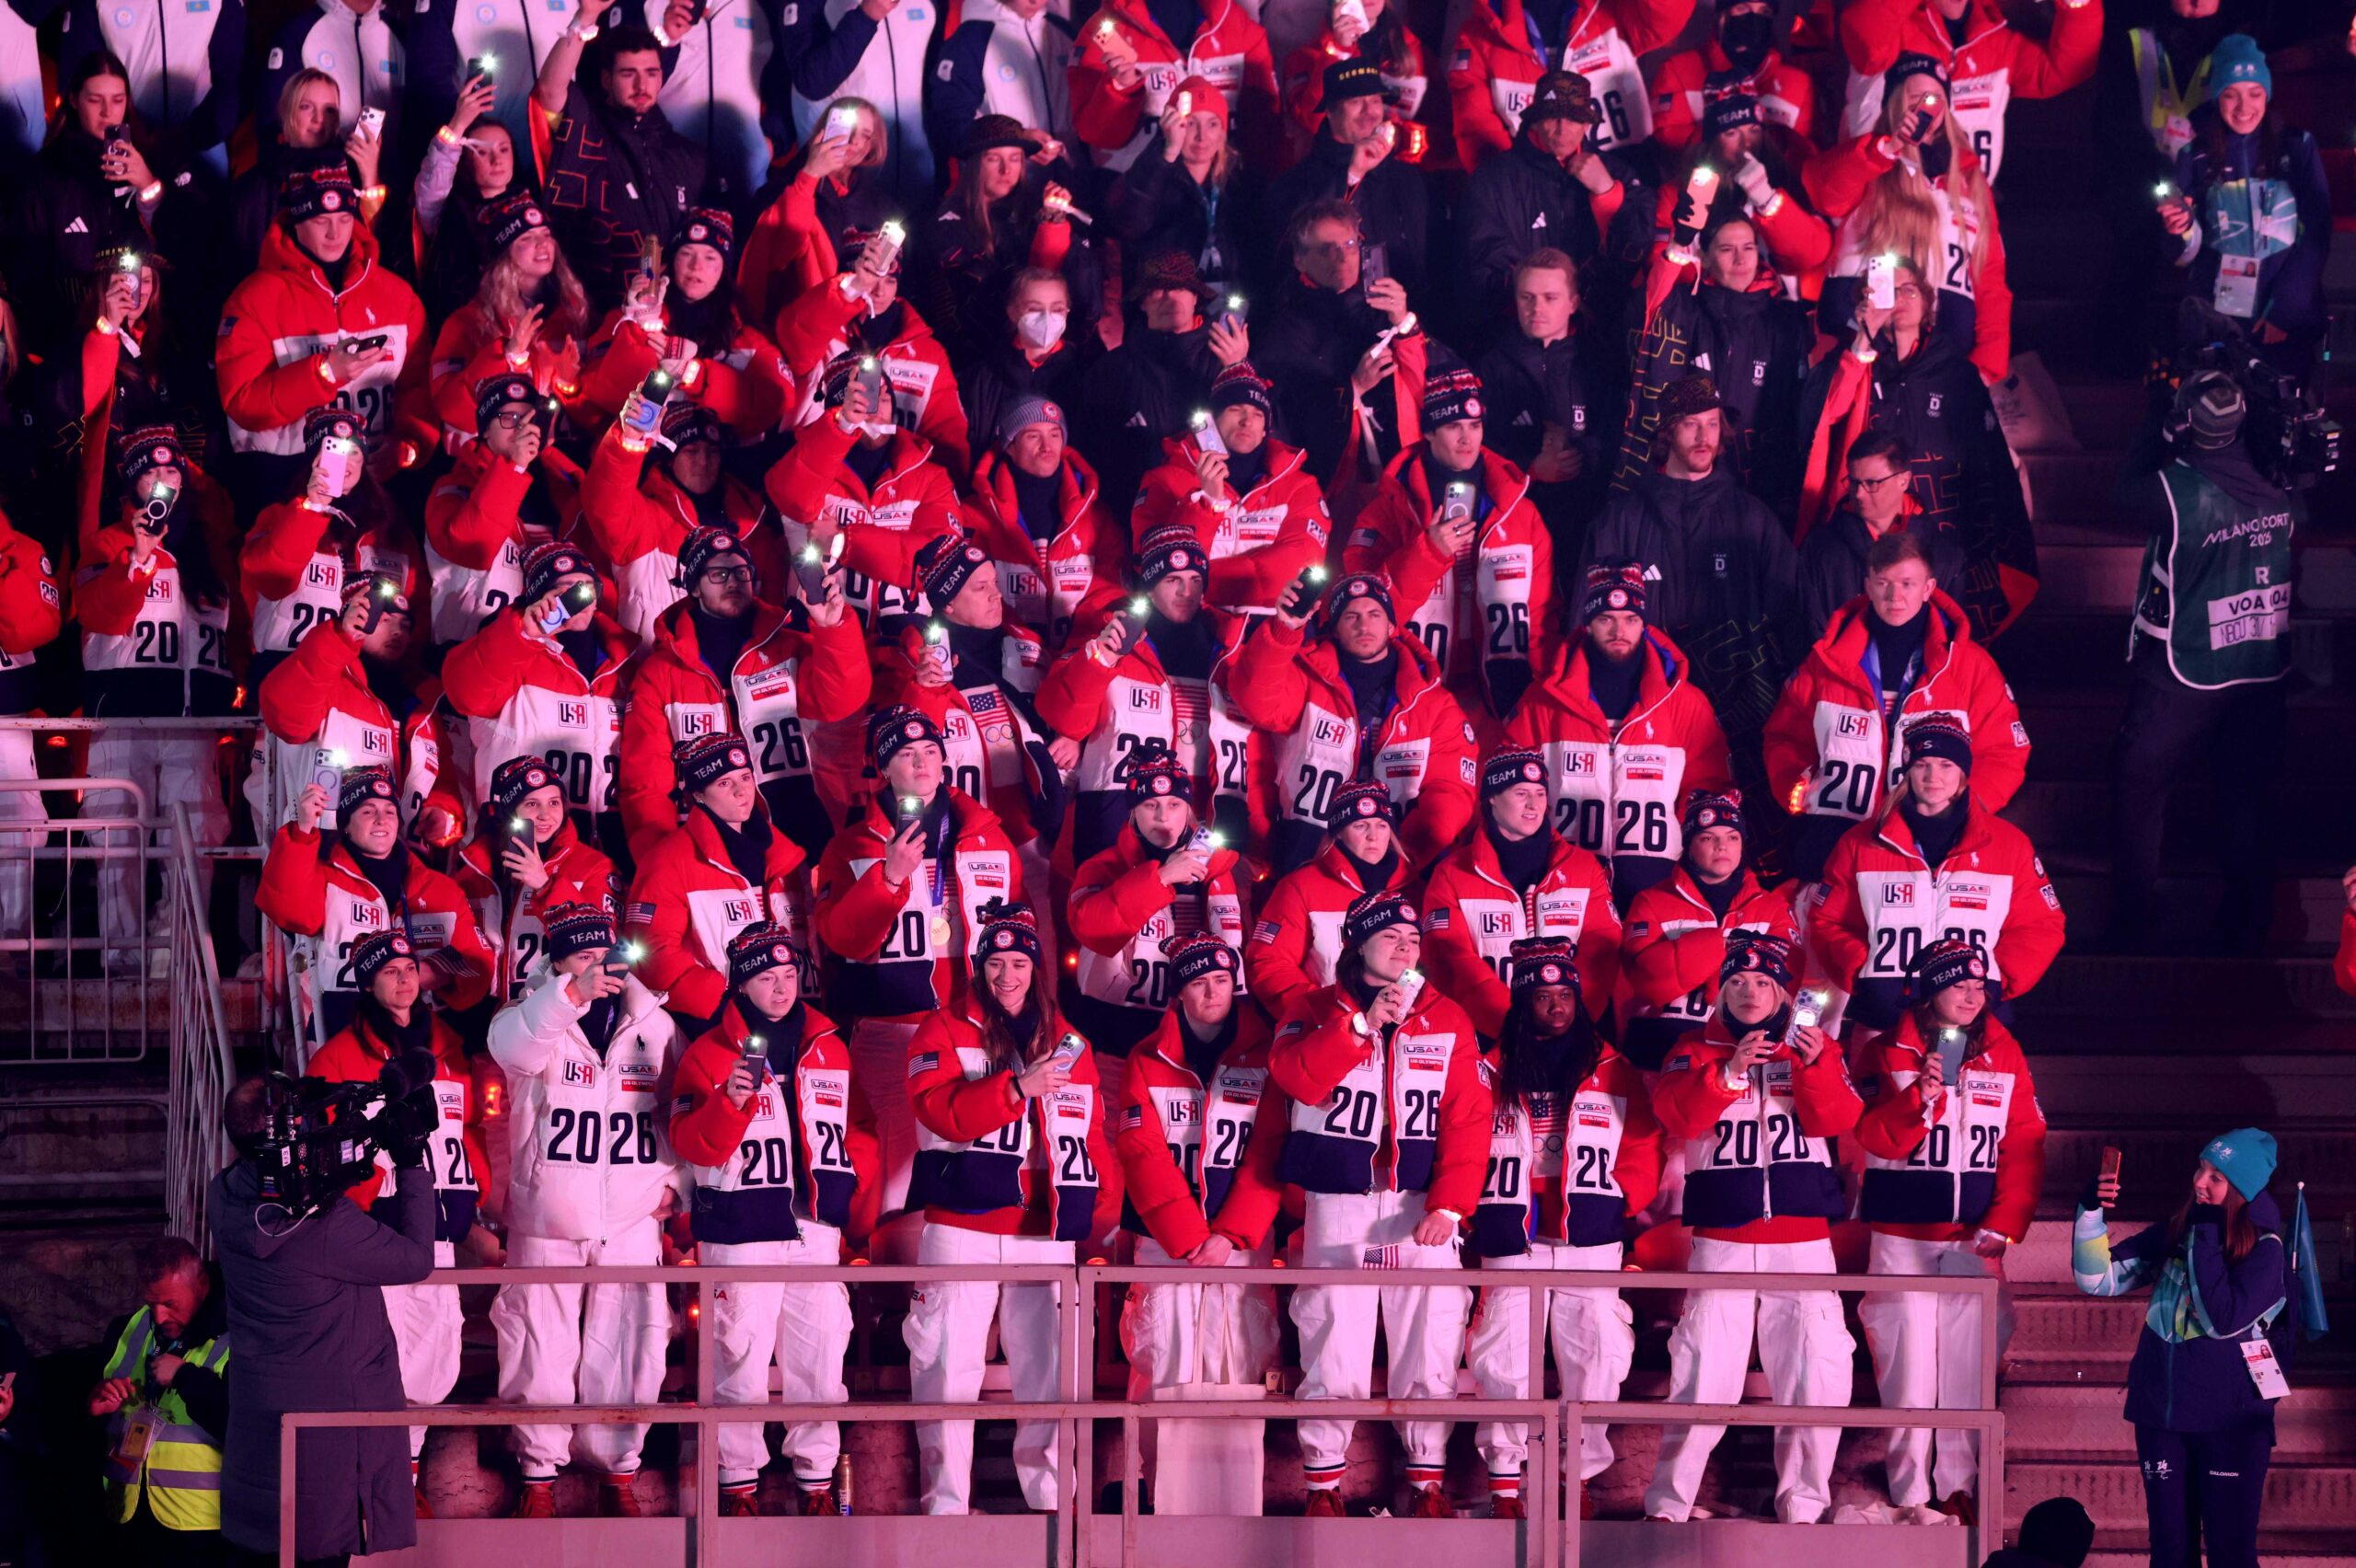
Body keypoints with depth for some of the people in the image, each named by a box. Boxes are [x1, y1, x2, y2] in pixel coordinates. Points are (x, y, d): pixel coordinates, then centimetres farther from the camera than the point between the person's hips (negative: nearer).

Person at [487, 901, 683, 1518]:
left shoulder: (654, 1025, 6)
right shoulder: (536, 1016, -5)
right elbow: (510, 1042, -31)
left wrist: (674, 1180, 3)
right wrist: (572, 993, -47)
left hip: (632, 1224, 2)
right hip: (546, 1225, -2)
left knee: (627, 1352, 3)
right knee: (541, 1351, 4)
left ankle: (618, 1471, 17)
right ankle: (539, 1472, 17)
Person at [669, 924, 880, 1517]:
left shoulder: (830, 1050, 13)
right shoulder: (709, 1053, -1)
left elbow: (859, 1134, 19)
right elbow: (692, 1144, -9)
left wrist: (860, 1215, 13)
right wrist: (729, 1102, -27)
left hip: (817, 1233, 4)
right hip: (741, 1234, -4)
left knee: (820, 1359, 4)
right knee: (741, 1362, -3)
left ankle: (817, 1481, 13)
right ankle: (738, 1484, 6)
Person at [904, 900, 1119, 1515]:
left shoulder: (1068, 1044, 16)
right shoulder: (944, 1032, 3)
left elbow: (1093, 1134, 19)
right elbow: (942, 1110, -14)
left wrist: (1105, 1205, 11)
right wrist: (1016, 1087, -24)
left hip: (1045, 1232, 3)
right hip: (962, 1227, -3)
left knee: (1049, 1362, 1)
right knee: (949, 1363, -4)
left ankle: (1051, 1495, 8)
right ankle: (945, 1502, 0)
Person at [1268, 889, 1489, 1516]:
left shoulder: (1448, 1019, 8)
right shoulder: (1315, 1012, 5)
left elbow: (1469, 1119, 2)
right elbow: (1295, 1075, -15)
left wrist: (1448, 1205, -8)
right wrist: (1363, 1024, -20)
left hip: (1422, 1210, 1)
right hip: (1338, 1207, -1)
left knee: (1430, 1351, -1)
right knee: (1334, 1353, -2)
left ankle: (1427, 1481, 10)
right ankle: (1323, 1484, 7)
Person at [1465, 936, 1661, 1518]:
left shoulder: (1613, 1072, 10)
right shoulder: (1491, 1072, 9)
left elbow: (1644, 1150, 8)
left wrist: (1620, 1200, -4)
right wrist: (1473, 1211, -4)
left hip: (1592, 1239, 0)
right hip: (1511, 1243, 0)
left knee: (1595, 1356, -6)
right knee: (1504, 1357, -4)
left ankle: (1581, 1474, 3)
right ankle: (1504, 1479, 5)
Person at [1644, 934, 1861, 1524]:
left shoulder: (1814, 1048, 10)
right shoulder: (1696, 1050, 7)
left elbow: (1835, 1120, -5)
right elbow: (1677, 1117, -10)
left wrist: (1814, 1066, -22)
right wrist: (1729, 1071, -23)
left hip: (1803, 1240, 1)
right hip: (1722, 1242, -1)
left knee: (1817, 1374, -4)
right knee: (1704, 1372, -5)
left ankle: (1802, 1505, 6)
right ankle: (1667, 1503, 2)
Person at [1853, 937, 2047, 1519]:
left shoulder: (2005, 1056, 7)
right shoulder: (1888, 1054, 1)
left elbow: (2023, 1149, 5)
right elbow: (1876, 1138, -8)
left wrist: (2004, 1226, -5)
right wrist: (1921, 1095, -24)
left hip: (1974, 1237, 2)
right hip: (1903, 1235, -2)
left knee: (1968, 1360, 0)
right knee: (1909, 1359, -4)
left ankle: (1957, 1483, 7)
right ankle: (1909, 1489, 1)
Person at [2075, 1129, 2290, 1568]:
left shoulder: (2264, 1250, -9)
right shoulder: (2172, 1233, 5)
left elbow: (2223, 1320, -21)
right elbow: (2098, 1277, 2)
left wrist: (2205, 1237, -18)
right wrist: (2090, 1213, -13)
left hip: (2230, 1421, -4)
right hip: (2162, 1413, 4)